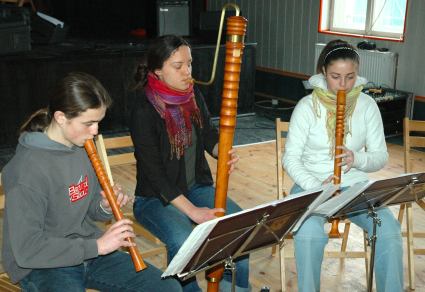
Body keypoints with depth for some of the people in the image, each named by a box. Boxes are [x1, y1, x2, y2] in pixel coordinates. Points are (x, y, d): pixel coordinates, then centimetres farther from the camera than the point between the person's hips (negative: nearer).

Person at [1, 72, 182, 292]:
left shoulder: (83, 147, 2)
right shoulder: (28, 169, -21)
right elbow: (26, 249, -22)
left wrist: (107, 207, -9)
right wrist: (97, 245, -22)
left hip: (88, 252, 6)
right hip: (41, 266, -6)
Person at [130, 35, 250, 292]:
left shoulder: (193, 94, 1)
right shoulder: (144, 111, -18)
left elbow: (209, 136, 9)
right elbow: (154, 173, -19)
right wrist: (192, 211, -26)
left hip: (197, 186, 6)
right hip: (157, 197, -5)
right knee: (183, 241, -33)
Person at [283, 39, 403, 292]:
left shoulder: (367, 105, 1)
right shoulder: (308, 106, -6)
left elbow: (381, 156, 3)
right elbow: (291, 158, -7)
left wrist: (357, 159, -20)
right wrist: (316, 187, -24)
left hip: (355, 185, 3)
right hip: (311, 185, -2)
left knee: (389, 230, -23)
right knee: (309, 233, -33)